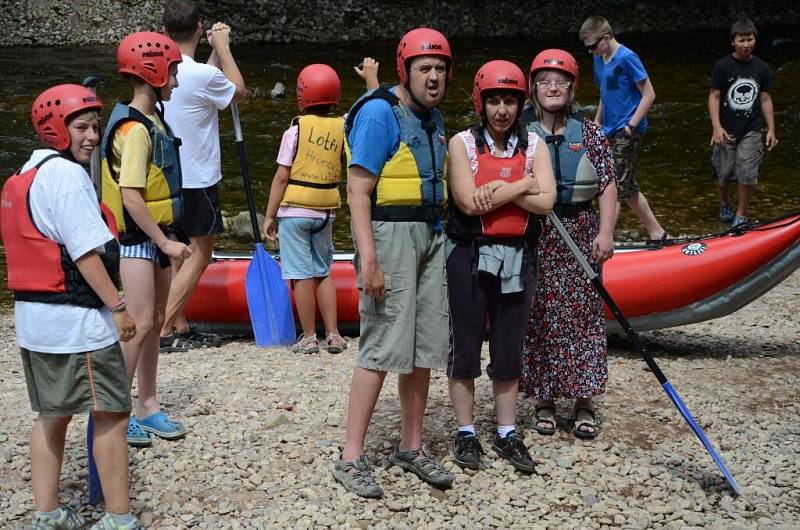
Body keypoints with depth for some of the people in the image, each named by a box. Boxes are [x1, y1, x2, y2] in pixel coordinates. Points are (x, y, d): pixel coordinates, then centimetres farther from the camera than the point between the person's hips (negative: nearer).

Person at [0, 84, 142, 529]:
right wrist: (118, 306, -15)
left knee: (53, 414, 17)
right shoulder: (66, 174, -14)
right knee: (112, 414, -1)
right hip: (77, 318, -10)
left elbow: (37, 249, 16)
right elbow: (85, 251, -19)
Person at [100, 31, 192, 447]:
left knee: (155, 323, 12)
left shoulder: (153, 121, 12)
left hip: (156, 237, 10)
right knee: (140, 325, -8)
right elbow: (130, 197, -22)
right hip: (137, 240, -9)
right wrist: (165, 242, -19)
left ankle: (147, 407, 22)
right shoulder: (134, 129, -18)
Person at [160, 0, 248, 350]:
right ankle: (163, 331, -3)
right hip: (197, 180, -8)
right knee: (199, 253, 1)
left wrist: (216, 51, 19)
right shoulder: (202, 75, -20)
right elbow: (239, 91, 0)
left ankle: (180, 328, 20)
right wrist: (223, 47, 7)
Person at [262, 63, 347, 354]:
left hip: (294, 210, -4)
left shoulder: (296, 130, -10)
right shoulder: (341, 128, -2)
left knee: (302, 275, 1)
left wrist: (270, 215, -4)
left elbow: (282, 177, -10)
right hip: (325, 212, 4)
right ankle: (333, 335, 14)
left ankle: (309, 338, 6)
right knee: (324, 272, 15)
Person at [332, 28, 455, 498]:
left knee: (425, 347, 8)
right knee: (383, 347, -9)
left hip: (432, 237, 8)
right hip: (391, 233, -8)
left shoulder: (435, 119, 15)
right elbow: (358, 190, -15)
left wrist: (441, 236, 15)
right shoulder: (379, 113, -9)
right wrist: (368, 260, -22)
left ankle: (412, 446, 20)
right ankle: (352, 457, 0)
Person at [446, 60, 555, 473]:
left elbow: (545, 202, -8)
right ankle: (465, 433, 18)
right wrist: (521, 185, -10)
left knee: (509, 348, 10)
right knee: (465, 344, 5)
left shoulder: (533, 145, 5)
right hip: (470, 256, -2)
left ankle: (506, 434, 21)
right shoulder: (463, 143, -4)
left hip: (516, 259, 3)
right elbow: (469, 202, -16)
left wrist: (497, 190, -14)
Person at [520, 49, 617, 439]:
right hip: (534, 236, -1)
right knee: (538, 315, 3)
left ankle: (584, 403, 13)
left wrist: (605, 232, -8)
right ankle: (544, 400, 17)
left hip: (580, 234, 1)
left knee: (583, 315, 2)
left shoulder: (590, 134, 5)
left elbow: (607, 186, 1)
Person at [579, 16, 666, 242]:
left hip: (628, 132, -9)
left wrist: (631, 126, -18)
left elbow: (649, 95, -14)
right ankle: (657, 234, 23)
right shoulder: (599, 60, 10)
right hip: (611, 132, 9)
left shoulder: (626, 58, -14)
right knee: (628, 188, 13)